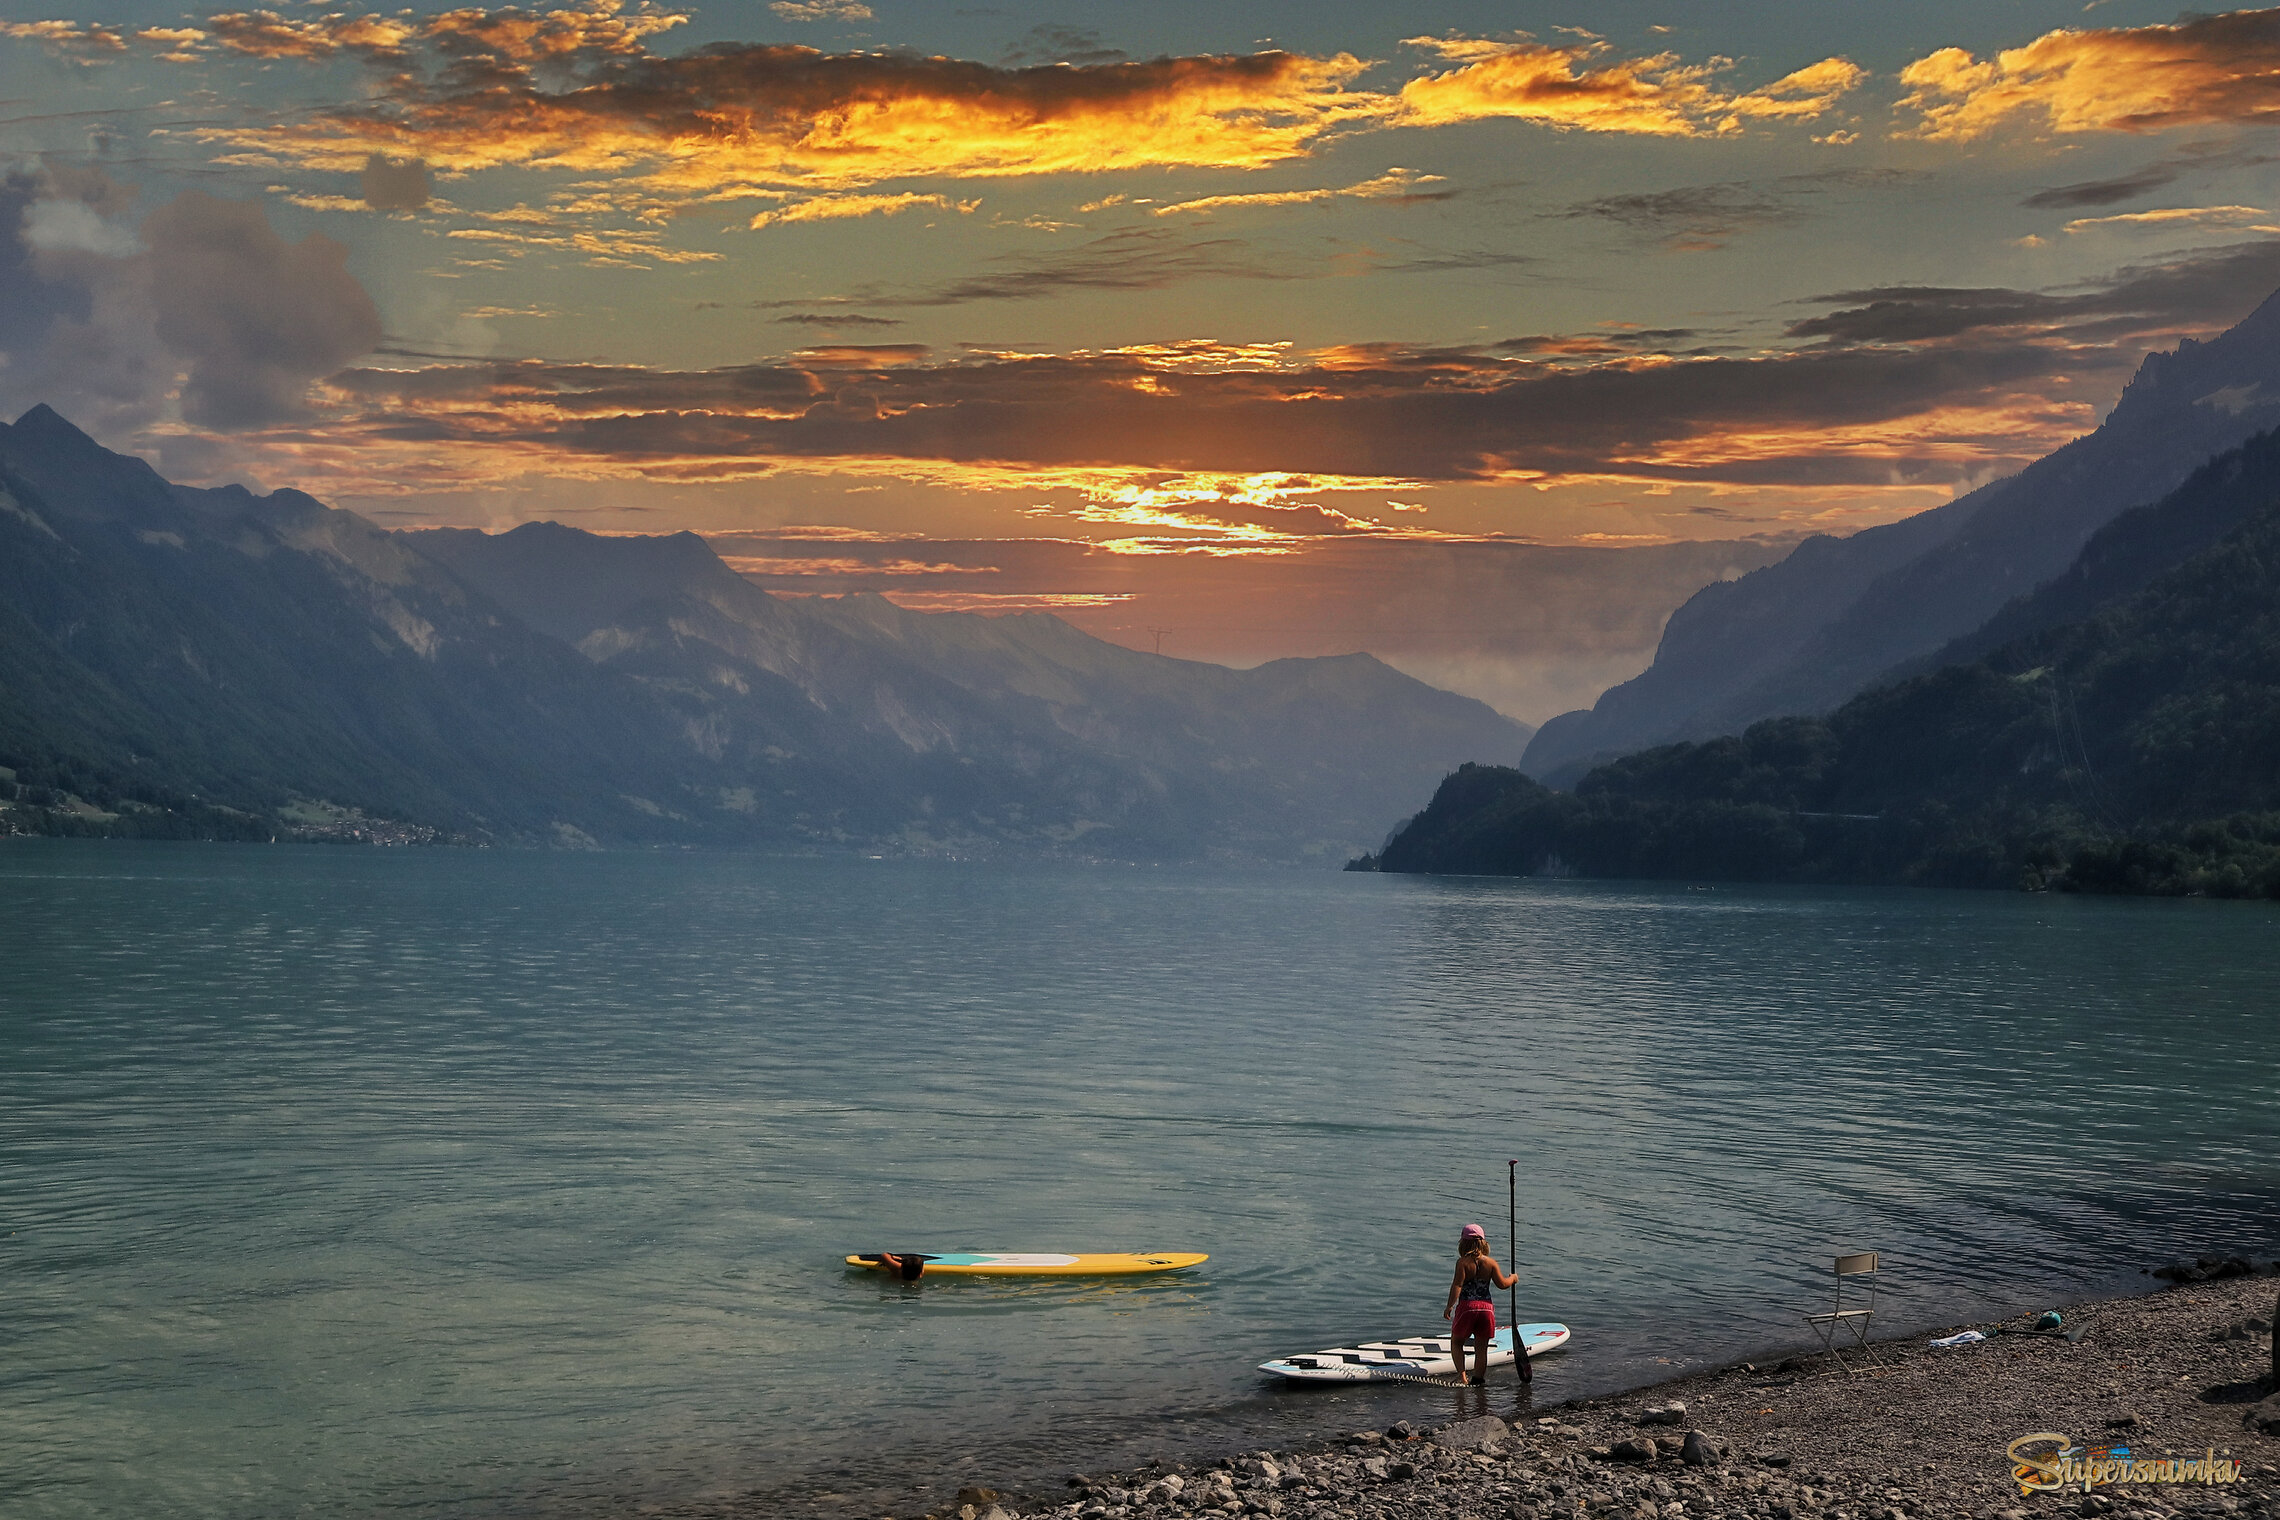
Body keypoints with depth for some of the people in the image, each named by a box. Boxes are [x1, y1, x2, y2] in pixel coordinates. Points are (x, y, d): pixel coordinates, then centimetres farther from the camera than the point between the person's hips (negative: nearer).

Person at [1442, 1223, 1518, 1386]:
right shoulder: (1491, 1263, 1)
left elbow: (1457, 1285, -15)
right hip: (1486, 1307, 2)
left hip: (1466, 1307, -2)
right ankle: (1477, 1379, 8)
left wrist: (1449, 1306, -12)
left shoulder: (1462, 1262, -8)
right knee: (1481, 1348, 10)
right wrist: (1512, 1278, 22)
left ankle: (1461, 1374, 0)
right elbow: (1502, 1284, 2)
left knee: (1456, 1342, 15)